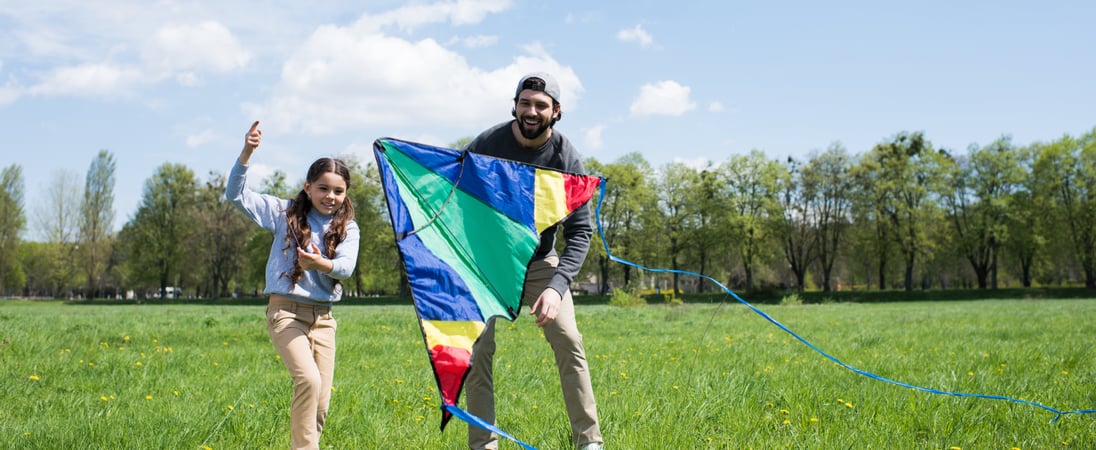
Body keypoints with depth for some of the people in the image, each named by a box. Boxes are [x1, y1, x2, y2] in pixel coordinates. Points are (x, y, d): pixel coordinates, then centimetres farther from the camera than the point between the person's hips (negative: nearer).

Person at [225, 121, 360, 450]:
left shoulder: (347, 228, 6)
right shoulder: (285, 213, 3)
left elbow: (346, 267, -11)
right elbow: (236, 195, -3)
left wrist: (321, 264, -33)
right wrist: (246, 154, -17)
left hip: (323, 316, 4)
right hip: (286, 310, -3)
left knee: (322, 400, 2)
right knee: (309, 380, -23)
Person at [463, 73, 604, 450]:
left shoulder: (566, 158, -16)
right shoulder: (488, 144, -16)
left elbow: (579, 232, -15)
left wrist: (557, 285, -29)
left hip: (539, 261, 0)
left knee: (568, 341, -12)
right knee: (478, 349, -9)